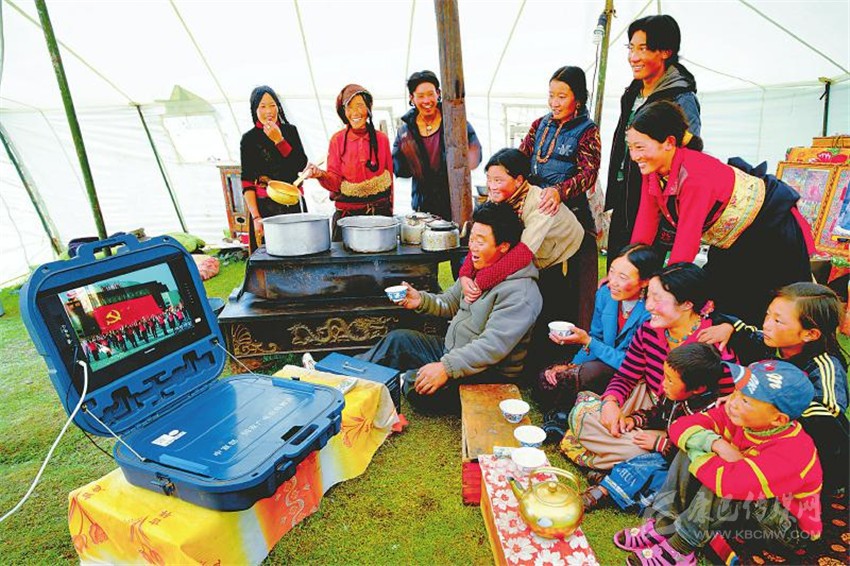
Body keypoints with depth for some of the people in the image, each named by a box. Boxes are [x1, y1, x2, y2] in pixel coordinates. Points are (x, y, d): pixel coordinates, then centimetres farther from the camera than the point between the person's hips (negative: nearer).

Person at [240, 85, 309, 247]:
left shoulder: (290, 130, 9)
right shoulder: (249, 138, 3)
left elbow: (302, 165, -1)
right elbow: (247, 182, -1)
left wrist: (279, 140, -10)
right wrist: (256, 217, -10)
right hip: (265, 207, -2)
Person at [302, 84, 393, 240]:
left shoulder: (381, 139, 4)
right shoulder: (337, 140, 0)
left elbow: (389, 177, 9)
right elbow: (335, 182, -3)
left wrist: (389, 213, 10)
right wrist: (321, 174, -24)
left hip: (380, 212, 1)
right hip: (347, 214, -1)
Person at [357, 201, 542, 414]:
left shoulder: (520, 292, -24)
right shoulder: (478, 267, 3)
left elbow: (493, 346, -30)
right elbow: (450, 303, 14)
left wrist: (447, 368, -35)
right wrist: (421, 300, -5)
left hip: (490, 373, -8)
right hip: (452, 350, 9)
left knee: (417, 384, -25)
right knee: (397, 340, 1)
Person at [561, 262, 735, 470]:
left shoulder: (715, 349, -24)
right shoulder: (649, 330, -7)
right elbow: (625, 376, 3)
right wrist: (611, 402, -19)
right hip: (646, 400, 5)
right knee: (584, 411, -15)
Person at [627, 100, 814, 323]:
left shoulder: (695, 176, -36)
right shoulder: (652, 171, -14)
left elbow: (686, 243, -37)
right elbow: (645, 225, -11)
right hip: (733, 239, 7)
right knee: (713, 301, 8)